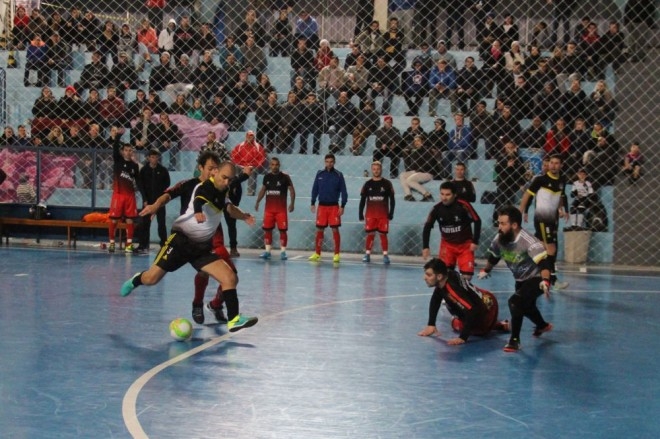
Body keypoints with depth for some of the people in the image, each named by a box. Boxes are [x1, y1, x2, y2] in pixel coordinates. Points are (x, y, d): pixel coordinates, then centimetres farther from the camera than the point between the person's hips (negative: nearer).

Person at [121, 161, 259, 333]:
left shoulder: (223, 191, 7)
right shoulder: (204, 188, -18)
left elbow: (229, 207, 30)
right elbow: (198, 201, -44)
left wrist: (243, 216, 13)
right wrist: (198, 212, -65)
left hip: (203, 247, 6)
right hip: (181, 240, -6)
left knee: (230, 278, -10)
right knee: (152, 278, -4)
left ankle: (234, 320, -7)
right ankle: (136, 281, 31)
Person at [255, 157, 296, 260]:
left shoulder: (285, 177, -5)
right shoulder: (267, 177, 7)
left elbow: (291, 190, -3)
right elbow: (263, 190, 18)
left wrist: (292, 203, -14)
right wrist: (257, 202, 11)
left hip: (281, 209, -4)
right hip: (269, 208, 4)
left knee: (282, 230, -4)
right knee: (267, 229, 4)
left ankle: (283, 251, 2)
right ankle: (267, 251, 11)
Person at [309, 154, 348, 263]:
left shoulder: (338, 175, -2)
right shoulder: (320, 174, 5)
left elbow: (343, 191, -1)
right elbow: (315, 189, 10)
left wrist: (342, 206, -6)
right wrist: (313, 203, 6)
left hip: (334, 206, -2)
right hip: (322, 205, 2)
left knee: (335, 229, -4)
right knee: (319, 230, 4)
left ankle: (336, 254, 1)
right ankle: (317, 253, 12)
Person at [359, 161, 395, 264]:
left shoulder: (387, 183, 1)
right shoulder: (367, 184, 5)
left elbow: (392, 199, 2)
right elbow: (362, 200, 9)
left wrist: (391, 213, -5)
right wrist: (360, 213, 3)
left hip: (383, 214, -1)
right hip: (370, 214, 1)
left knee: (383, 234, -1)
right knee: (370, 234, 1)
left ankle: (385, 255, 3)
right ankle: (367, 254, 8)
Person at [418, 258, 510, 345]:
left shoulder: (454, 288, -38)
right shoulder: (443, 280, -12)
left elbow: (472, 311, -41)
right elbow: (435, 301, 4)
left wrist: (463, 338, -39)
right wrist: (431, 325, -2)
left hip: (487, 308, -9)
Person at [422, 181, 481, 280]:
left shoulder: (464, 206, -21)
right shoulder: (437, 209, -11)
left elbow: (477, 221, -12)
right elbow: (427, 227, 0)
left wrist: (475, 242, -13)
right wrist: (425, 247, -6)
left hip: (465, 244, -2)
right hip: (447, 244, 2)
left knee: (467, 275, -8)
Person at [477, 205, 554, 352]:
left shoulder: (528, 242, -34)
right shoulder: (499, 239, -13)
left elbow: (544, 262, -39)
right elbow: (493, 256, 9)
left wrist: (545, 281, -53)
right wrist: (485, 271, 19)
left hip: (536, 279, -8)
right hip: (521, 280, 8)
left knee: (515, 302, -27)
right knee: (526, 305, 28)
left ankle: (515, 340, -16)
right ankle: (543, 325, 61)